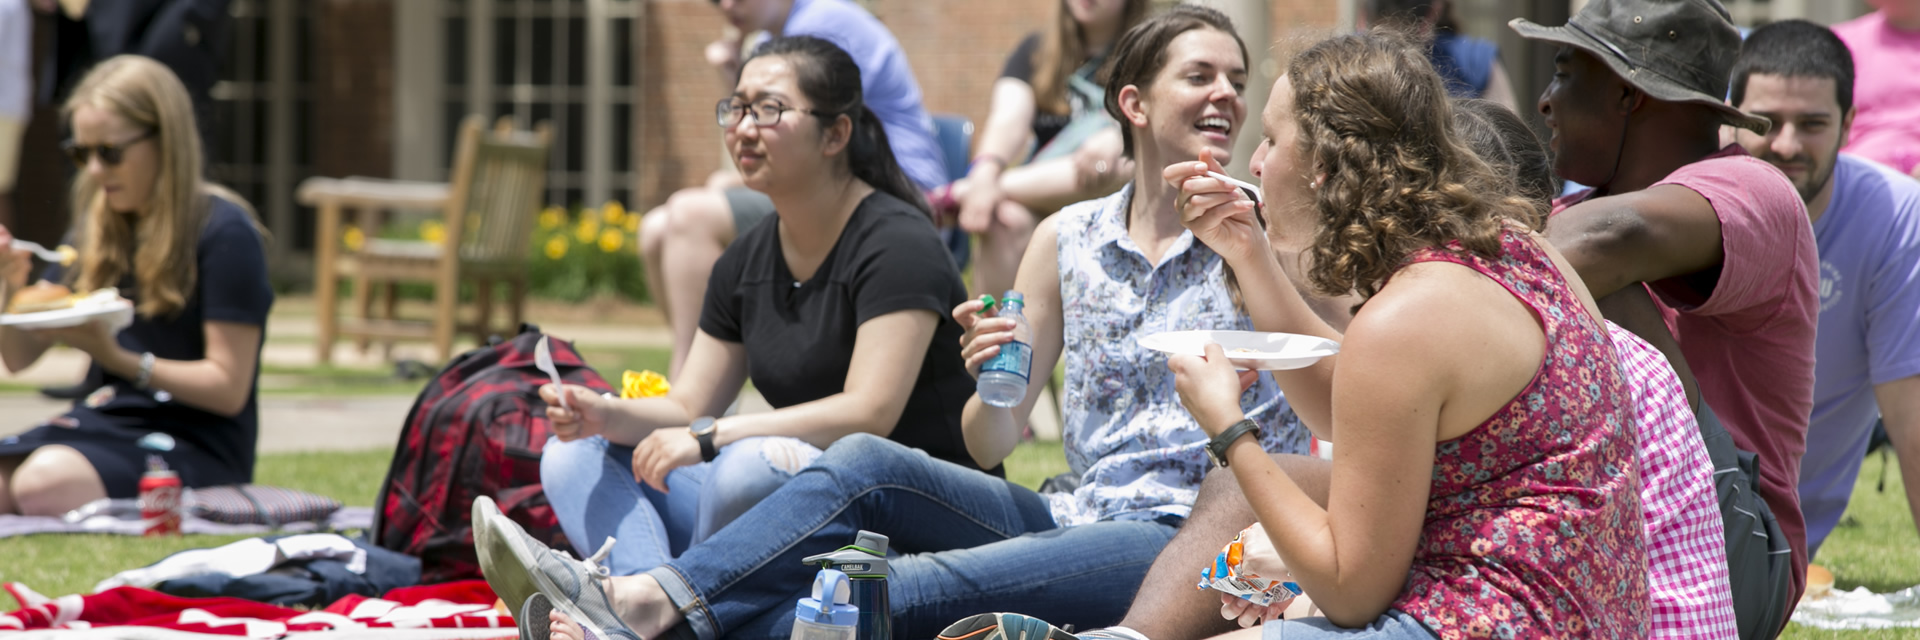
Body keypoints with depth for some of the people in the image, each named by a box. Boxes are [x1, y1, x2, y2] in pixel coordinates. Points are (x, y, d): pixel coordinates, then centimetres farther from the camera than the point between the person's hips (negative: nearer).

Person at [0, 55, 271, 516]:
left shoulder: (223, 233, -8)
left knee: (46, 482, -34)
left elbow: (228, 388, -12)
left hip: (198, 447, -7)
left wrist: (117, 357, -23)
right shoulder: (98, 228, 13)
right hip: (104, 422, 7)